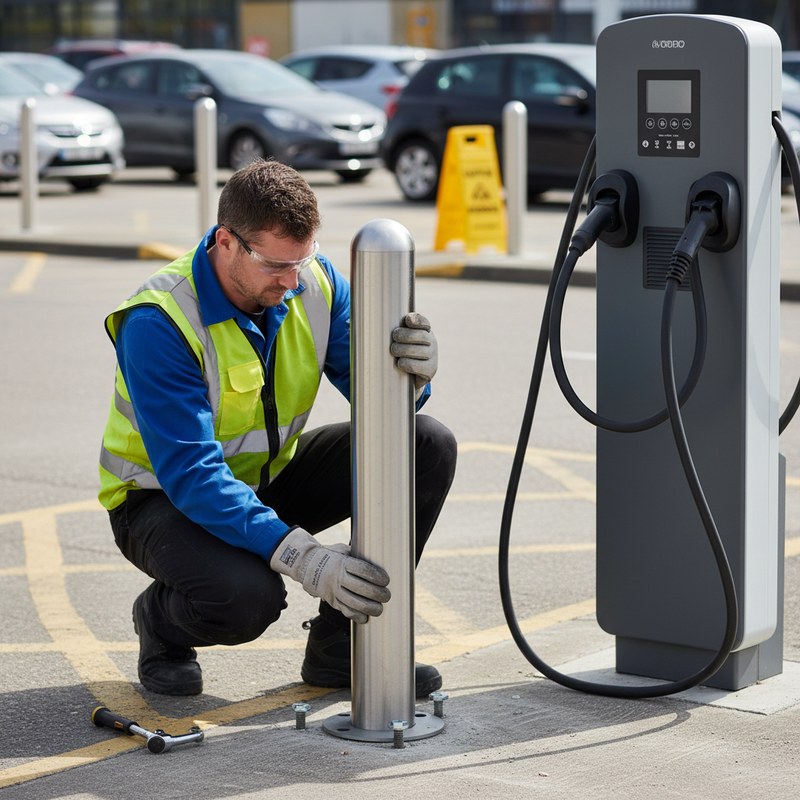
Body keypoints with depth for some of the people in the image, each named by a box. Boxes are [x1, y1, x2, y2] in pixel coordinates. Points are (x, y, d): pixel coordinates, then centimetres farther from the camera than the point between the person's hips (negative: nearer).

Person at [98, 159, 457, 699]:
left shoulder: (315, 282, -11)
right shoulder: (156, 323, -29)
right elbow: (191, 475, -34)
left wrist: (410, 372, -36)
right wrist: (302, 558, -43)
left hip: (268, 476, 6)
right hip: (166, 497, -6)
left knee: (430, 446, -12)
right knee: (245, 595, -38)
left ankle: (341, 644, -4)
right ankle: (161, 620, 1)